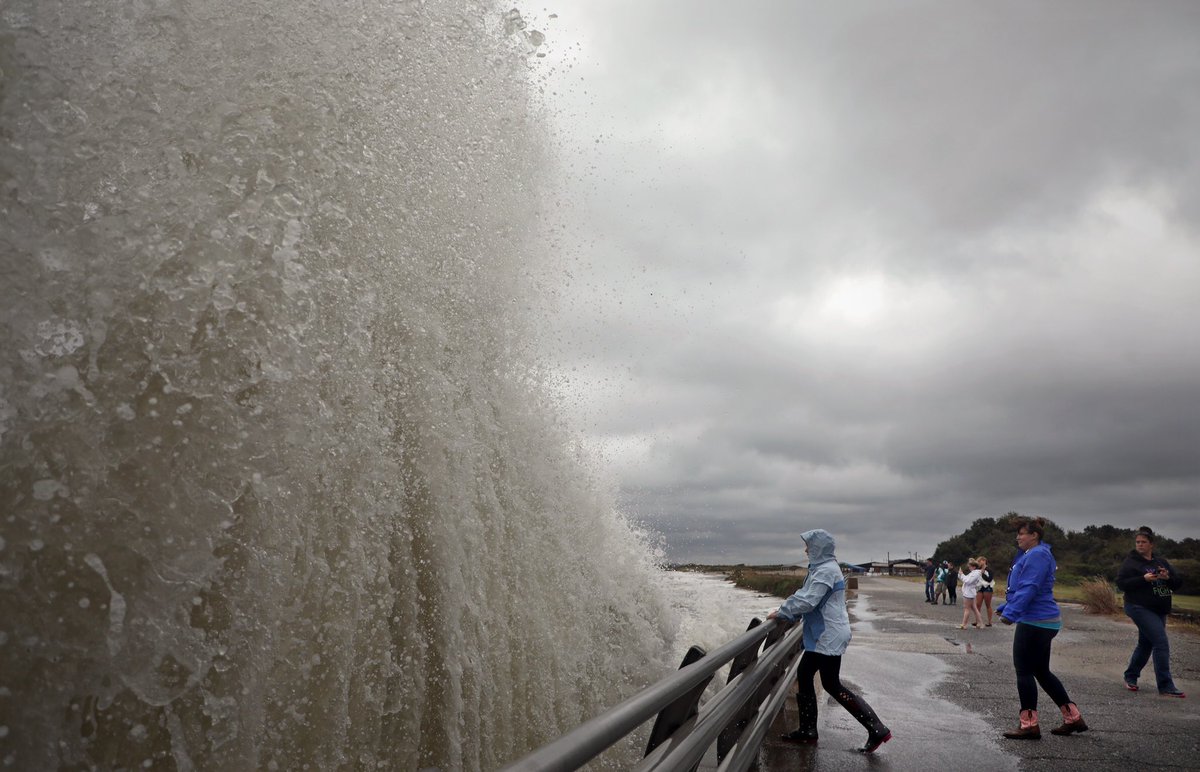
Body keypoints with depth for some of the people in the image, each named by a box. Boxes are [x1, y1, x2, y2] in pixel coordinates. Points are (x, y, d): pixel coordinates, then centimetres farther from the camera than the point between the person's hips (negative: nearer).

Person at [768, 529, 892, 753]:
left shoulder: (827, 570, -19)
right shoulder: (821, 568, 13)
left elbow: (808, 601, -24)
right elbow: (804, 595, 16)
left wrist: (781, 612, -15)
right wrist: (784, 612, 6)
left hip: (829, 637, -10)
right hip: (823, 636, 10)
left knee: (832, 685, -3)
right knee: (804, 675, 12)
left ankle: (877, 730, 3)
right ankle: (807, 730, 20)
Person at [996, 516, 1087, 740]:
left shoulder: (1038, 555, -16)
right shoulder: (1030, 554, 17)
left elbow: (1029, 588, -24)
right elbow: (1020, 588, 24)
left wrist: (1011, 613, -25)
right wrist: (1005, 608, 22)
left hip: (1035, 622, -10)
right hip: (1043, 621, 10)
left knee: (1024, 671, -3)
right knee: (1042, 672, 16)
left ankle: (1029, 725, 3)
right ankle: (1074, 718, 22)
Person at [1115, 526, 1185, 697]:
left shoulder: (1161, 562, 12)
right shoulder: (1131, 562, -5)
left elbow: (1178, 582, 10)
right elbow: (1121, 583, -12)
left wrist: (1168, 577, -12)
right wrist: (1144, 579, -21)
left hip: (1159, 611, 7)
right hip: (1140, 608, -7)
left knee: (1146, 644, 14)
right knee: (1161, 644, -14)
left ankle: (1130, 677, 30)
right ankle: (1166, 686, -11)